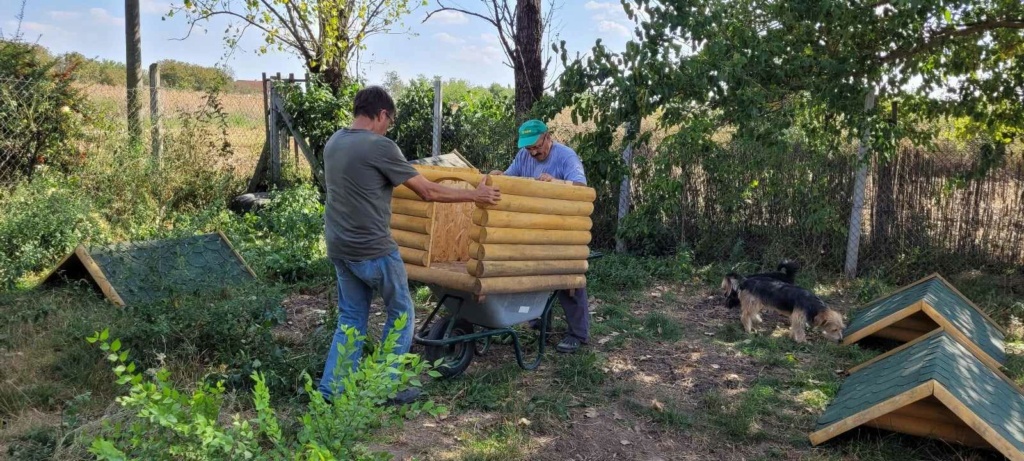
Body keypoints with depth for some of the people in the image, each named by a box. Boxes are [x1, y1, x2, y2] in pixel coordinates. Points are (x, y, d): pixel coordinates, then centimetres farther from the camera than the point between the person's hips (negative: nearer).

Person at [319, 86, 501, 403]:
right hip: (373, 250, -8)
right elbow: (428, 192, -12)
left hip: (339, 248, 8)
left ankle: (331, 390, 18)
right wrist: (475, 195, -2)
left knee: (351, 318, 18)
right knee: (401, 313, 11)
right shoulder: (380, 147, -16)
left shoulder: (333, 142, 8)